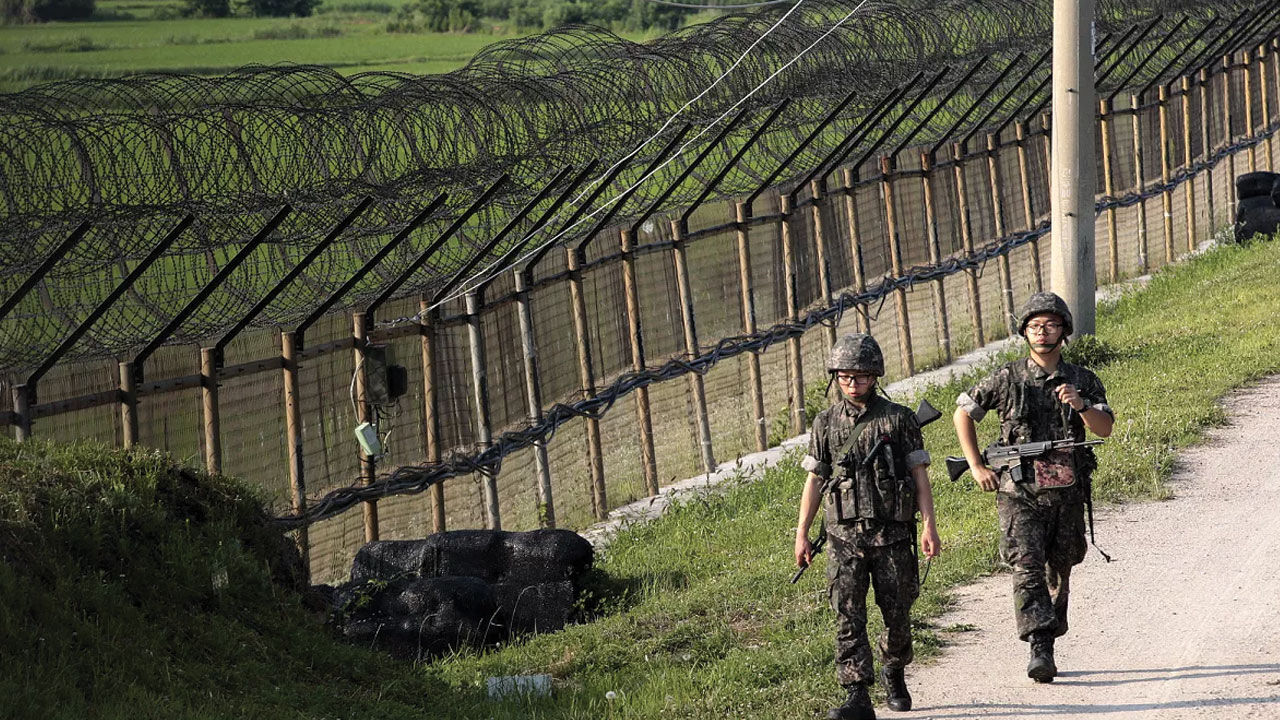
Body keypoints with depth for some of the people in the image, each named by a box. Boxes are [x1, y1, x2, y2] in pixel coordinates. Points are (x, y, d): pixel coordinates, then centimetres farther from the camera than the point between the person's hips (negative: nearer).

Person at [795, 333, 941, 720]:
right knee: (848, 619, -8)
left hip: (892, 534, -1)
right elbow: (814, 480, 11)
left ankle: (894, 674, 34)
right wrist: (801, 533, 8)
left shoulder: (899, 419, 2)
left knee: (898, 614, 7)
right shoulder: (826, 423, 8)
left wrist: (929, 525, -6)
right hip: (845, 536, 1)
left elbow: (919, 474, 2)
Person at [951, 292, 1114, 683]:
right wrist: (977, 466, 3)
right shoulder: (1006, 379, 1)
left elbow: (1105, 429, -4)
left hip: (1067, 493, 3)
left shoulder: (1084, 381, 6)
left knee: (1059, 573, 12)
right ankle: (1040, 651, -23)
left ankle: (1048, 641, 29)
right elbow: (962, 413, 10)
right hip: (1019, 493, -3)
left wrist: (1081, 405, -23)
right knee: (1027, 569, -16)